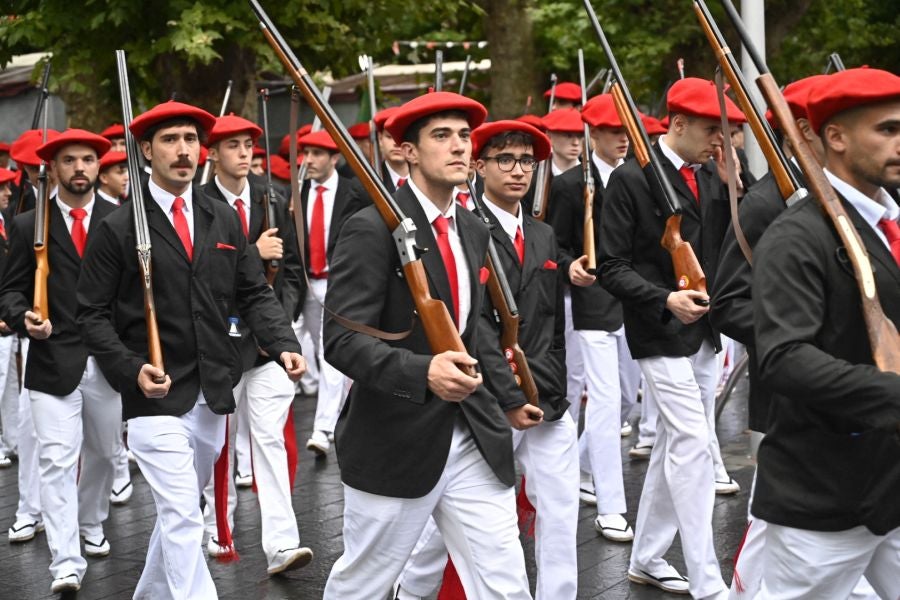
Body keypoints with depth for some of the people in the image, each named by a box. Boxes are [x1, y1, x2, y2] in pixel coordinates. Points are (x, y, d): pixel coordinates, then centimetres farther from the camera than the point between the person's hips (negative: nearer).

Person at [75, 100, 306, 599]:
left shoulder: (224, 220, 8)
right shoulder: (118, 229, -5)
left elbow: (254, 295, 9)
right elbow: (92, 314, -4)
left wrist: (284, 344, -8)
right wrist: (131, 369, -17)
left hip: (213, 397, 5)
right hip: (156, 399, -5)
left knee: (179, 511, 19)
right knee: (183, 520, -10)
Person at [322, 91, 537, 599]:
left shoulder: (474, 230, 10)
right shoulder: (373, 229, -14)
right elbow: (343, 340, -21)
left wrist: (510, 397, 25)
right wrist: (423, 372, -35)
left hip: (474, 439, 6)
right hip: (396, 442, -6)